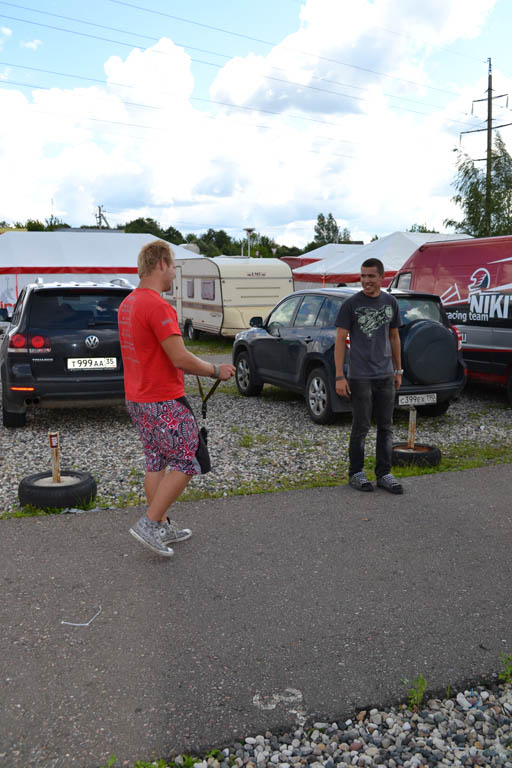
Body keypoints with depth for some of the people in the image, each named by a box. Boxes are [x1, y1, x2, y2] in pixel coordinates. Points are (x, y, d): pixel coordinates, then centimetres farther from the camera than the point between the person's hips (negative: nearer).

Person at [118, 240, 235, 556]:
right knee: (189, 461, 1)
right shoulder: (159, 307, -20)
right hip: (164, 402, -10)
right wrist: (216, 371, -8)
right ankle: (150, 523, 2)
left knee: (157, 462, 16)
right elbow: (180, 357, -23)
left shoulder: (128, 303, 11)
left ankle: (162, 528, 26)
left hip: (137, 398, 10)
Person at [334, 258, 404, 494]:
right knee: (361, 427, 2)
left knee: (386, 427, 8)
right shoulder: (351, 304, -5)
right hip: (360, 376, -4)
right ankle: (356, 473, 16)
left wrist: (398, 370, 15)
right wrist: (339, 377, -11)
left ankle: (384, 474, 17)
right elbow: (340, 340, -6)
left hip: (385, 376, 4)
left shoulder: (390, 303, 9)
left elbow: (394, 337, 17)